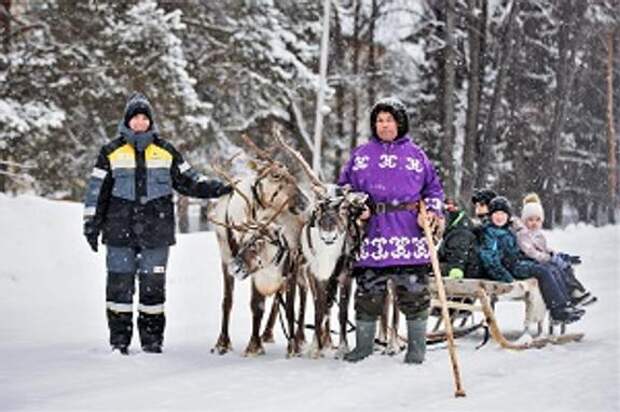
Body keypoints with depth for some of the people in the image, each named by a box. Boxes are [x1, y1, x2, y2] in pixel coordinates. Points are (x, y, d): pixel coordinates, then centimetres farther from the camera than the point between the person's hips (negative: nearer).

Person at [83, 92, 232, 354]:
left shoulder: (166, 152, 11)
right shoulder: (112, 153, 7)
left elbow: (189, 182, 13)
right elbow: (97, 191, 7)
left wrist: (217, 189, 0)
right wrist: (91, 224, 2)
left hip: (156, 229, 1)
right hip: (120, 228, -1)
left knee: (153, 284, 1)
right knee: (120, 282, -2)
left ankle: (152, 339, 8)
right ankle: (119, 339, 5)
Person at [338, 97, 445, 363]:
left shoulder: (416, 155, 11)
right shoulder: (361, 155, 13)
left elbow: (434, 187, 17)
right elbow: (345, 187, 17)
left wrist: (433, 211, 0)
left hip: (409, 232, -1)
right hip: (373, 231, 1)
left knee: (413, 290, -2)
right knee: (368, 290, 2)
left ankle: (417, 346, 8)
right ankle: (364, 343, 14)